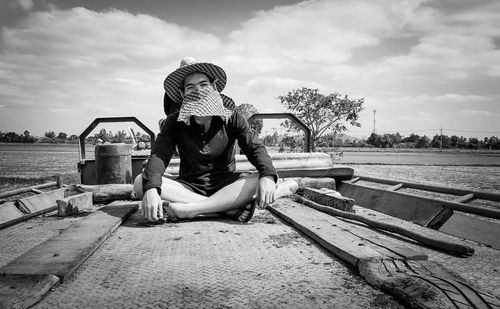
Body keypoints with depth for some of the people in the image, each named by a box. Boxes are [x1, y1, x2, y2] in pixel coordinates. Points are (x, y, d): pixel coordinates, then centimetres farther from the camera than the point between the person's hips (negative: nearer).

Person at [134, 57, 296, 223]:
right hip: (189, 186, 1)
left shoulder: (232, 119, -2)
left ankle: (191, 209, -32)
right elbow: (159, 154, -15)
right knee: (140, 182, -26)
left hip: (225, 185, -1)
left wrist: (268, 176, -35)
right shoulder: (174, 122, -1)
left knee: (261, 181, -29)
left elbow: (255, 148, -12)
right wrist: (151, 188, -36)